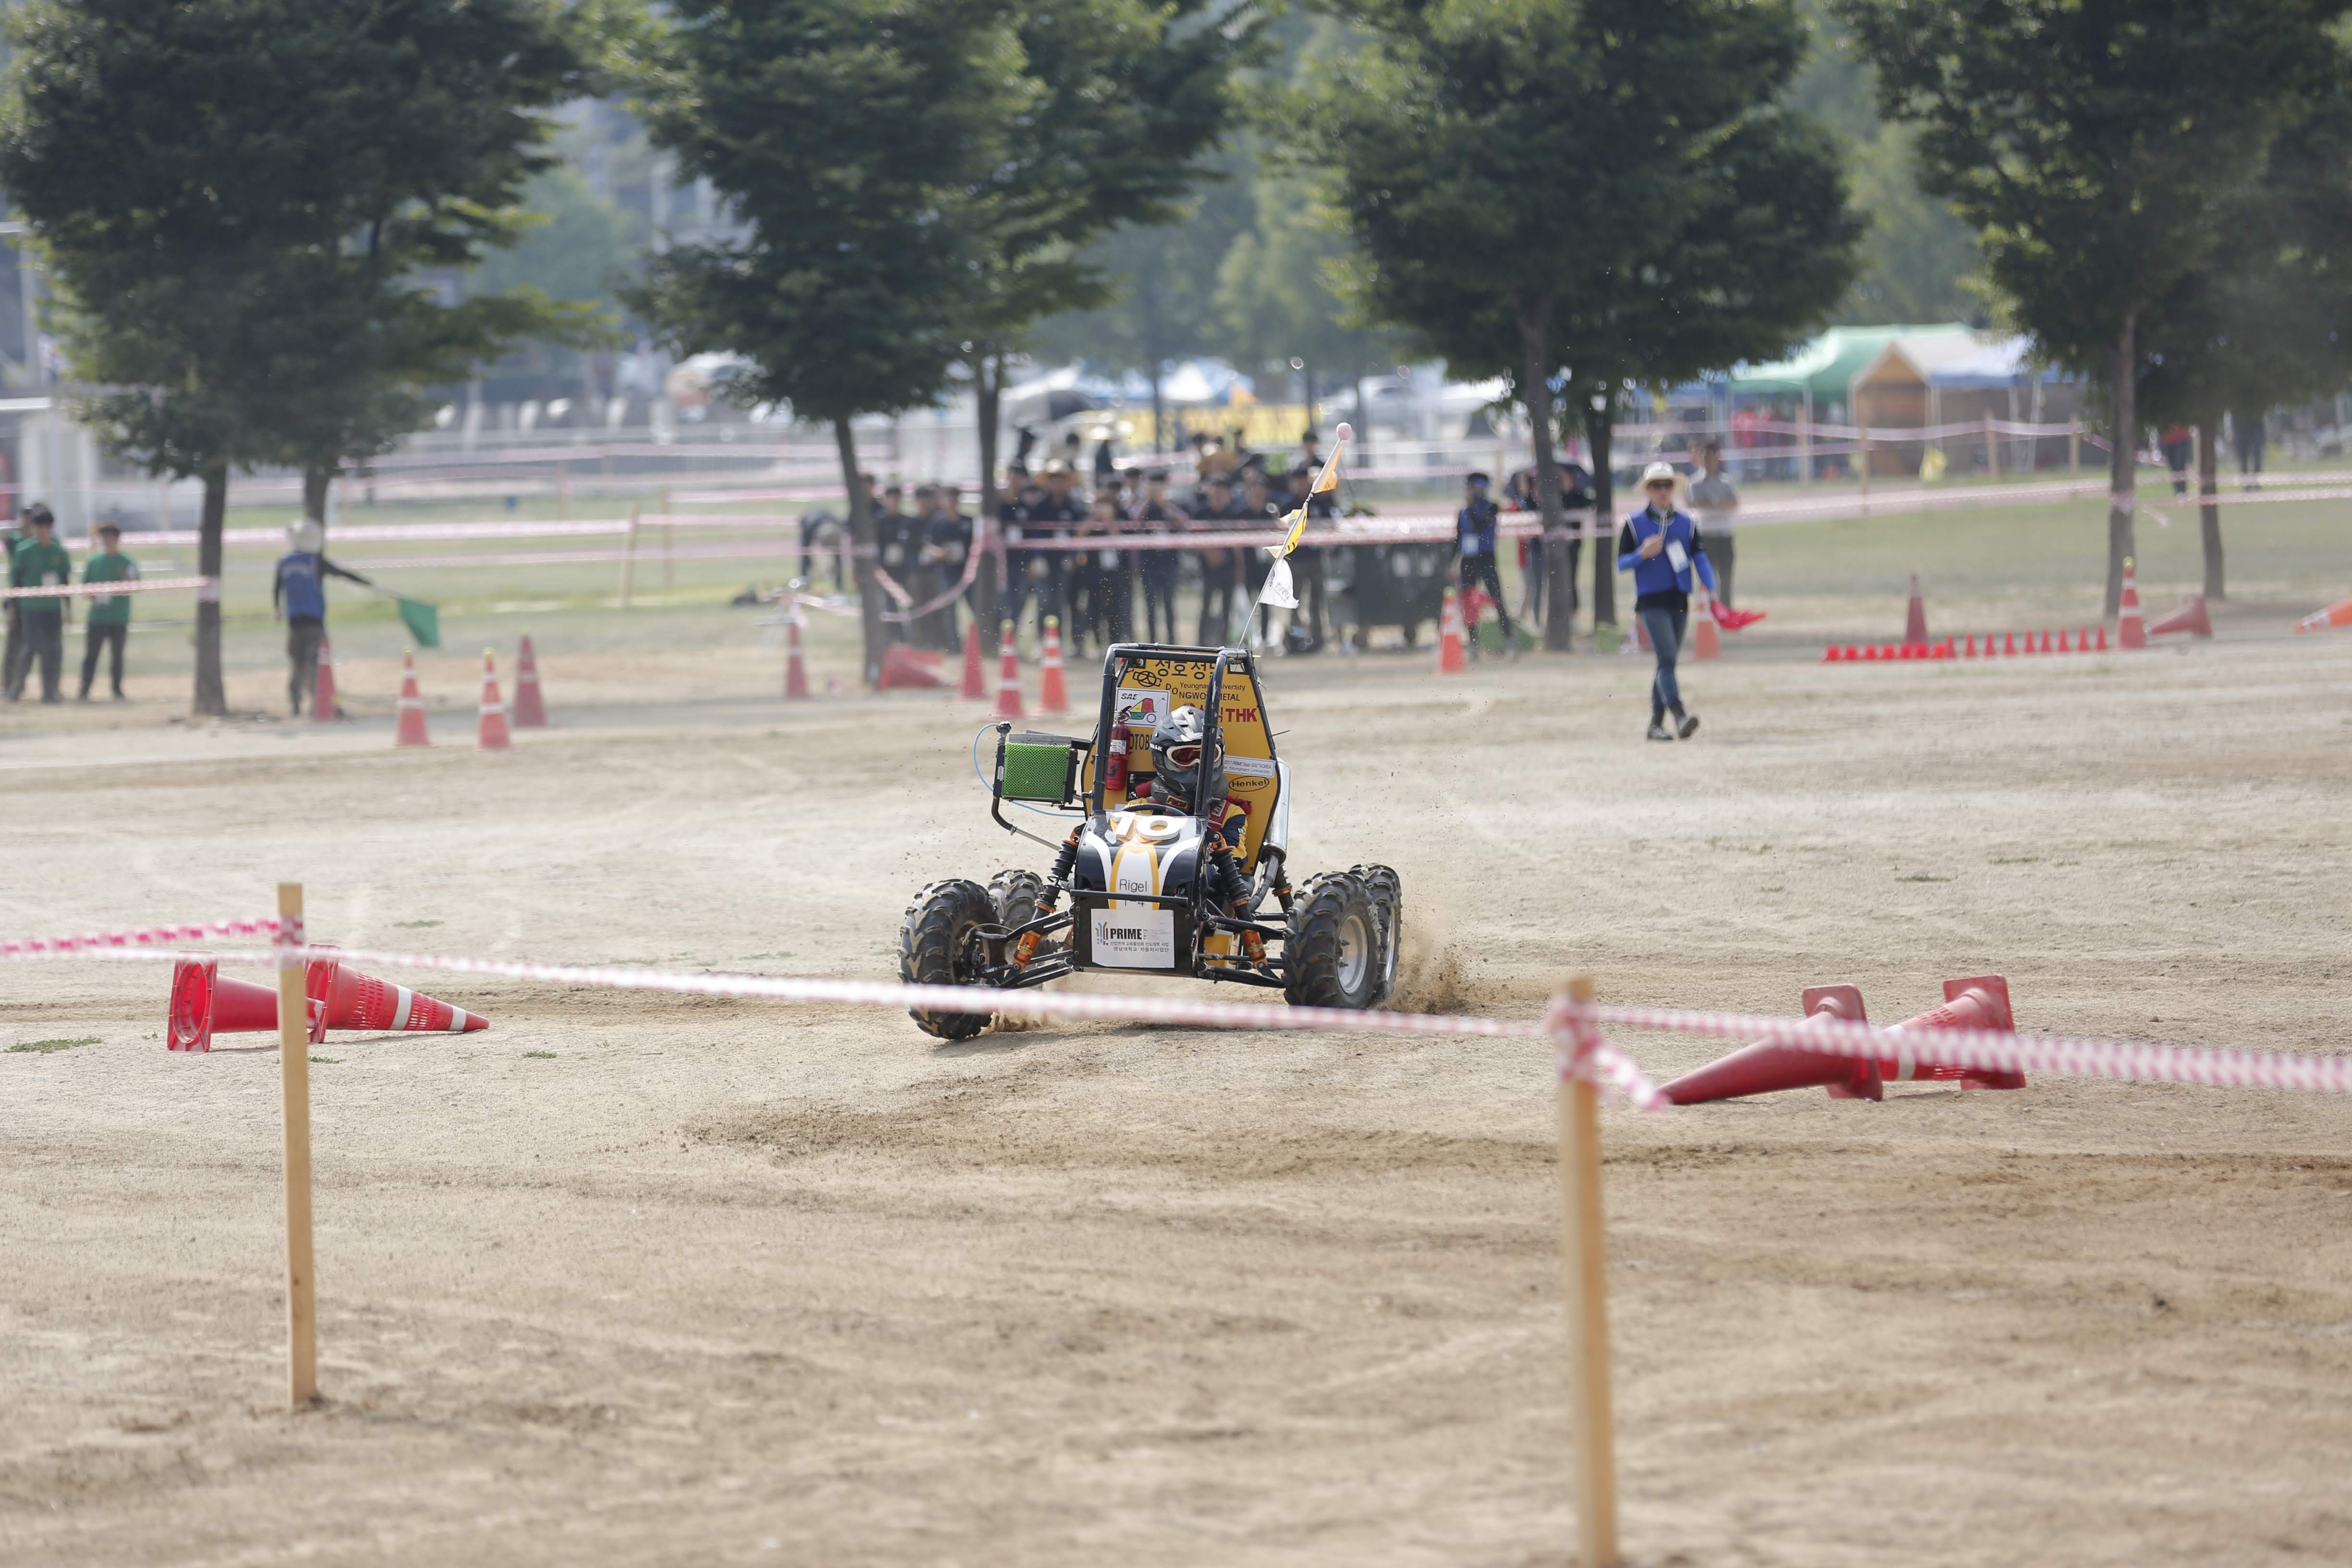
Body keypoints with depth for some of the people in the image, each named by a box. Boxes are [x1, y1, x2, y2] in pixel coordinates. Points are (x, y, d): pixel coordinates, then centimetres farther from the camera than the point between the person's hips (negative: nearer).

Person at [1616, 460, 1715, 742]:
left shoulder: (1686, 523, 10)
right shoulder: (1634, 524, 1)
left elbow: (1700, 558, 4)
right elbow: (1621, 563, 2)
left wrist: (1711, 590, -10)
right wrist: (1643, 554, -17)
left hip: (1679, 601, 4)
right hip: (1651, 602, -4)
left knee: (1667, 662, 9)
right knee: (1667, 657, -18)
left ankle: (1656, 724, 18)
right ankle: (1680, 718, -30)